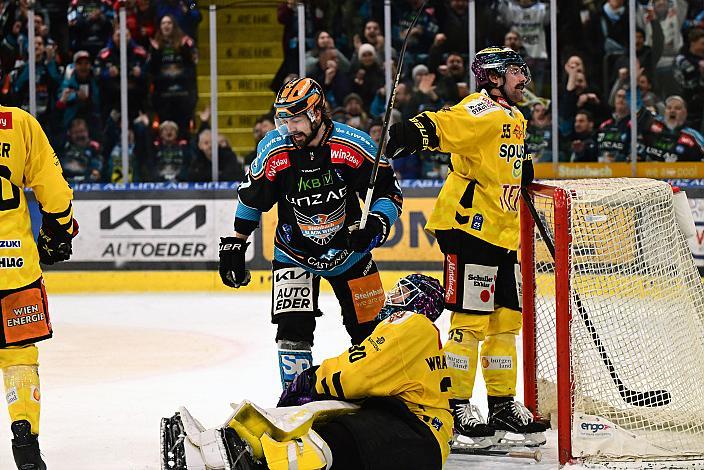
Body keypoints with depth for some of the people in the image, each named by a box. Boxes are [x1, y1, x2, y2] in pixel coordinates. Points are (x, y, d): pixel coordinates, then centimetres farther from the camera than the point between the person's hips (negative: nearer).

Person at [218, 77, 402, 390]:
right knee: (293, 326, -12)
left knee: (368, 326, 4)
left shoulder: (354, 146, -19)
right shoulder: (274, 151, -14)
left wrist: (377, 224, -28)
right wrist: (234, 245, 5)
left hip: (349, 246, 0)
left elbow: (389, 191, -10)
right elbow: (251, 199, 1)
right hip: (295, 253, 0)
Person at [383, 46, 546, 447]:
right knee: (471, 319, -8)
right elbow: (444, 126, -31)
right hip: (467, 225, -9)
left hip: (503, 233, 9)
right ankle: (456, 406, -2)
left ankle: (504, 404, 21)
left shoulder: (515, 119, 18)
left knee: (506, 320, 12)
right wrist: (413, 133, -47)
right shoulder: (481, 112, -13)